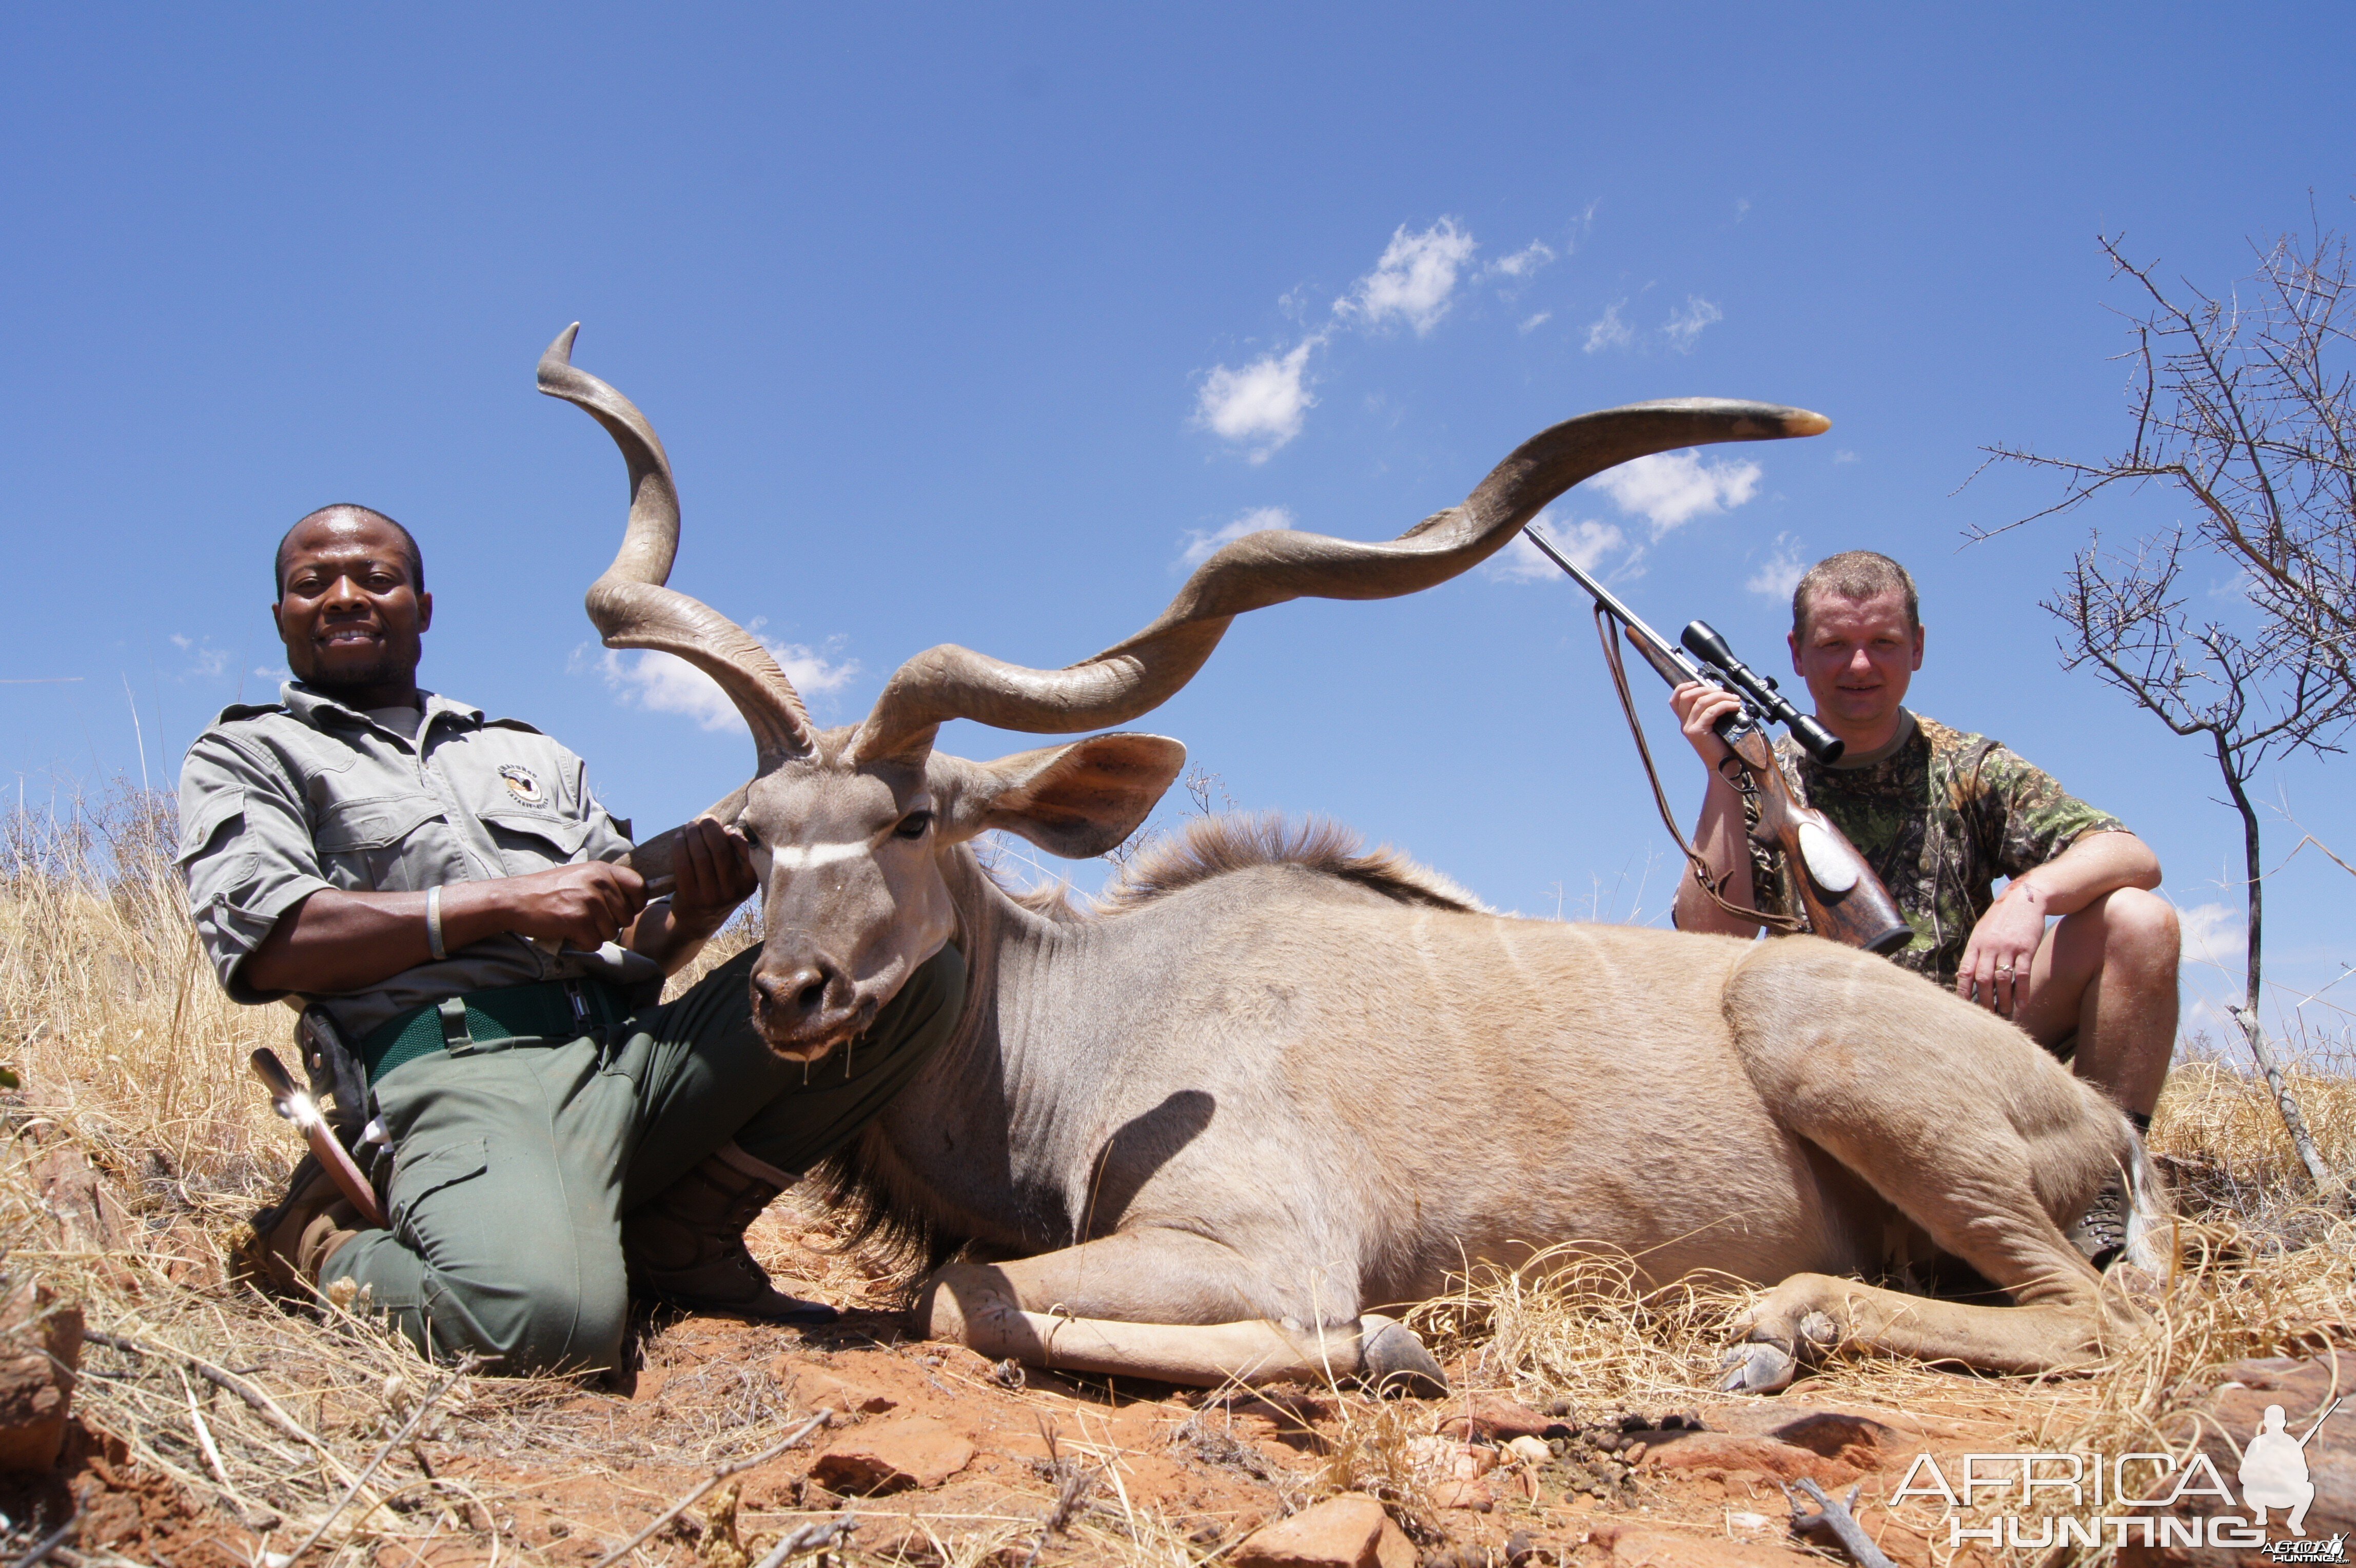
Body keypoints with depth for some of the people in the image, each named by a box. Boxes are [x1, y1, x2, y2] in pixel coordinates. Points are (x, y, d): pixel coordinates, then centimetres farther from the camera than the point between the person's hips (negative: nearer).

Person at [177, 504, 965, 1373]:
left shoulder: (533, 756, 31)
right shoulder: (246, 755, 18)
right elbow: (262, 943, -2)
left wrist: (692, 911, -1)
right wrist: (505, 903, -8)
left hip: (631, 1045, 6)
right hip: (461, 1069, -5)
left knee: (916, 968, -12)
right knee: (548, 1318, -38)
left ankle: (679, 1237, -3)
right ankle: (326, 1244, -2)